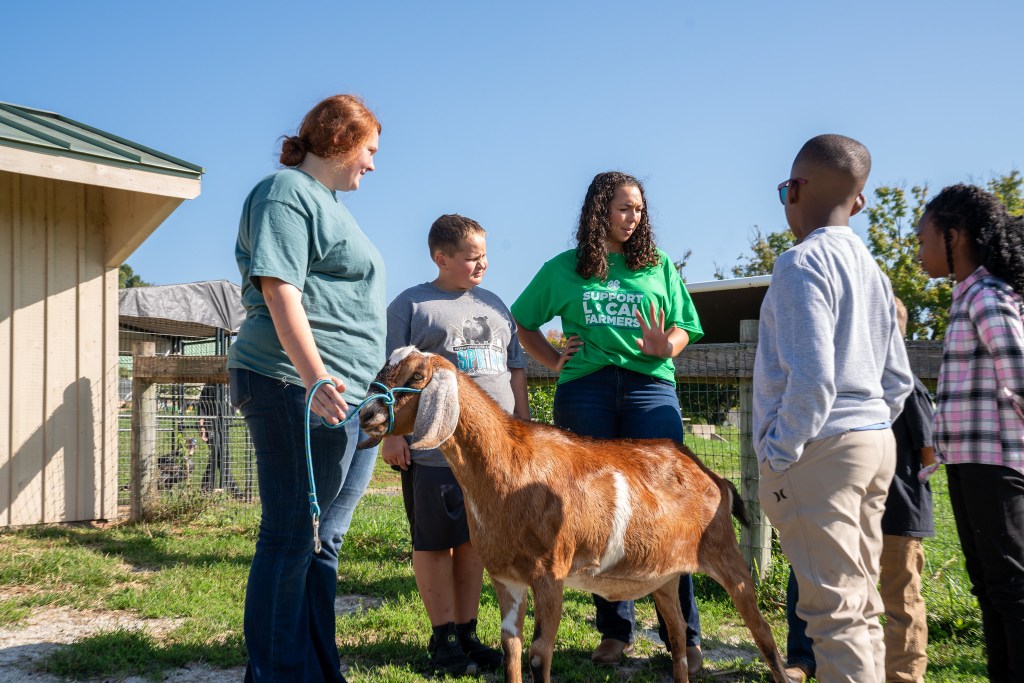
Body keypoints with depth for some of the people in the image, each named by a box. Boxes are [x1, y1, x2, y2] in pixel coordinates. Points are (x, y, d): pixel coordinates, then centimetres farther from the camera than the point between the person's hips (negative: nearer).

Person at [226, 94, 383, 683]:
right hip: (301, 391, -10)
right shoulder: (286, 192, -6)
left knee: (323, 543, 12)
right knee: (290, 541, -5)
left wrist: (377, 393, 27)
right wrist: (314, 377, -29)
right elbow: (280, 291, -18)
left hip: (352, 398, 10)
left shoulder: (328, 202, 24)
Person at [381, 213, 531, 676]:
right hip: (432, 448, -5)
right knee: (434, 542, 1)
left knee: (474, 540, 9)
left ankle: (468, 633, 19)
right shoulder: (411, 305, 0)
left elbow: (515, 370, 21)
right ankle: (443, 638, 12)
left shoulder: (494, 305, 17)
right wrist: (392, 434, -10)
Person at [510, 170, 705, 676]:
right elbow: (522, 323, 20)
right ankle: (615, 630, 14)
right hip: (584, 391, 1)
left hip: (650, 385, 0)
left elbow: (684, 327, 12)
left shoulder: (659, 266, 14)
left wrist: (667, 346, -10)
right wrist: (554, 361, 6)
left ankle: (685, 637, -2)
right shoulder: (563, 269, 13)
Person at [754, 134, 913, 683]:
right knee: (861, 605, 15)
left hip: (820, 450, -9)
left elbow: (812, 375, -20)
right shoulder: (872, 270, 16)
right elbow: (898, 380, 18)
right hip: (876, 443, 9)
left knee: (834, 609, -6)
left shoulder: (803, 263, -11)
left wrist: (781, 452, -12)